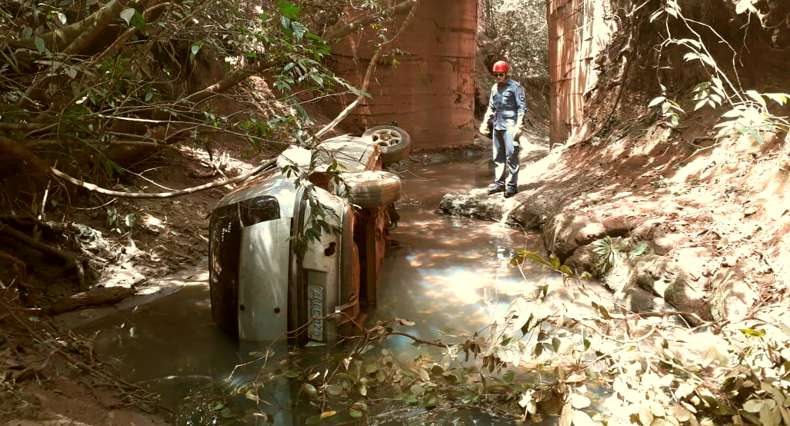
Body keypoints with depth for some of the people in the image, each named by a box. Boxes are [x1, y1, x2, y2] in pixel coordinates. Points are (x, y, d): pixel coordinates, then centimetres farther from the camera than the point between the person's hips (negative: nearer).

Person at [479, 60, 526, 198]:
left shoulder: (515, 86, -3)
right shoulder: (495, 88, 15)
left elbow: (522, 107, -7)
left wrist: (518, 125, -14)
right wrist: (485, 122, 15)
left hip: (510, 126, -7)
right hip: (497, 125, 7)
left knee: (511, 156, -7)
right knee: (498, 156, 11)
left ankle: (511, 184, -3)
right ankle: (499, 182, 19)